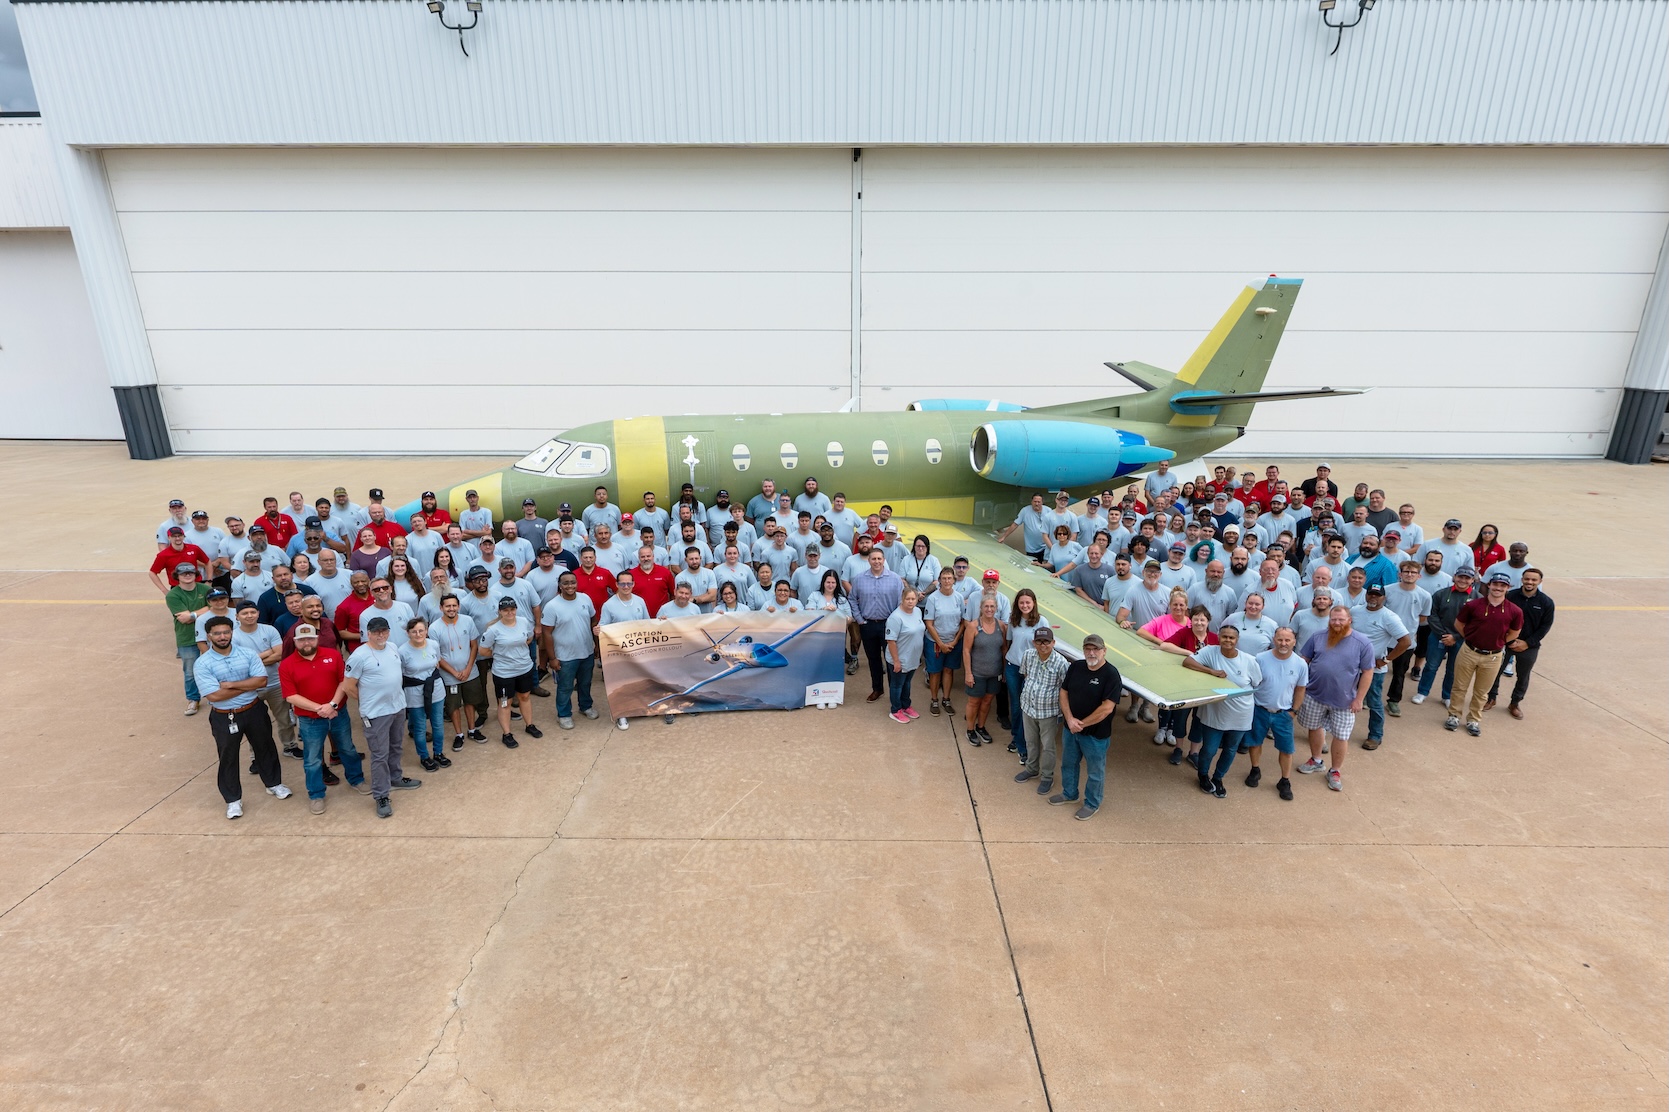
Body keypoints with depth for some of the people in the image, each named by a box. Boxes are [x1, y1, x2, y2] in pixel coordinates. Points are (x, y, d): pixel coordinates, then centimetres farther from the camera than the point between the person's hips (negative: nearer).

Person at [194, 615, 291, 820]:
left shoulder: (247, 653, -6)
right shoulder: (202, 664, -13)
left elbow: (261, 680, -14)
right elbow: (214, 695, -20)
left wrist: (231, 684, -20)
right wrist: (247, 685, -15)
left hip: (254, 710, 2)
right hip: (224, 717, -2)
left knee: (264, 748, 17)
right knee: (228, 758, 11)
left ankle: (274, 784, 38)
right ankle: (233, 800, 27)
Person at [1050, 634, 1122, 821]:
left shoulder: (1111, 675, -20)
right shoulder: (1075, 667, -3)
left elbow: (1107, 708, -24)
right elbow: (1064, 692, 1)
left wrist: (1082, 724, -17)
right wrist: (1070, 719, -12)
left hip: (1096, 734, -6)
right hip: (1070, 728, 6)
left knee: (1095, 772, 14)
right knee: (1068, 764, 23)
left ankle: (1092, 804, 34)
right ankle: (1069, 793, 46)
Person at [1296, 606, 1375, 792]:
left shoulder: (1362, 643, -9)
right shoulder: (1318, 637, -3)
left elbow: (1367, 672, -6)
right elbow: (1302, 661, 4)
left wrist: (1358, 699, -8)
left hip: (1344, 700, -2)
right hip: (1314, 695, 2)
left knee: (1341, 736, 7)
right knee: (1315, 728, 17)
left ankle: (1335, 771, 25)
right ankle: (1316, 761, 38)